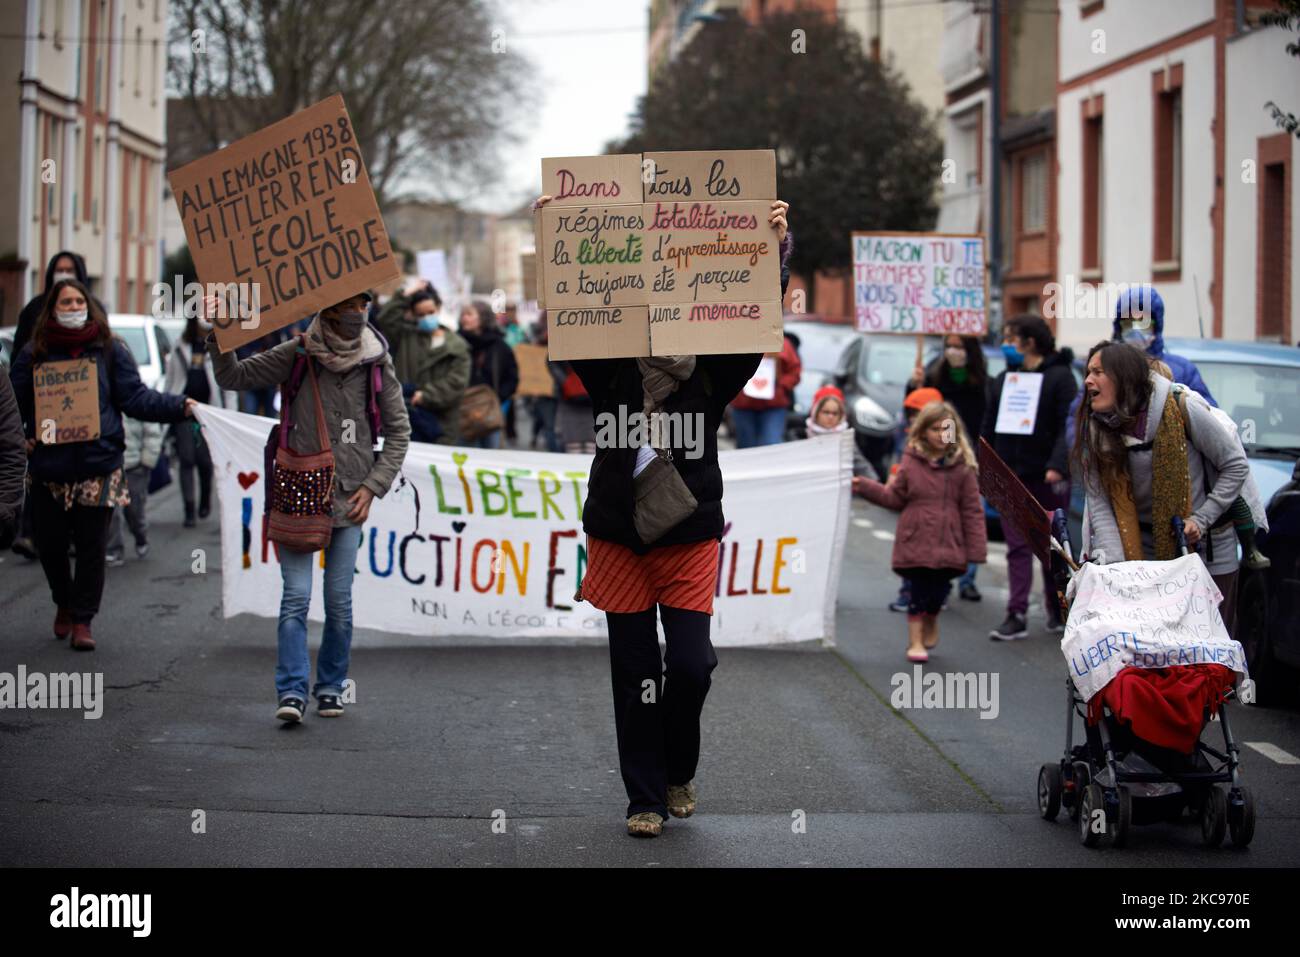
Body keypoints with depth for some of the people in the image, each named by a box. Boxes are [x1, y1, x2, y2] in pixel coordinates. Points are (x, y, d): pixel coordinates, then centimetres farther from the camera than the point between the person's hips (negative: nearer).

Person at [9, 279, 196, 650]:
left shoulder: (110, 350, 4)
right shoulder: (34, 354, 6)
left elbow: (135, 397, 1)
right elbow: (15, 404, 11)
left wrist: (178, 407, -11)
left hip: (97, 466, -1)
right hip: (48, 466, 1)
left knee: (92, 546, 1)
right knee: (49, 543, 8)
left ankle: (82, 619, 12)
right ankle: (64, 603, 34)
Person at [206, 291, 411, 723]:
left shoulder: (376, 363, 2)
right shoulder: (297, 355, -2)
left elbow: (398, 431, 9)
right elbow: (232, 377, 1)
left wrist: (372, 486, 1)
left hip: (348, 498, 1)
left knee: (339, 601, 3)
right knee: (295, 596, -9)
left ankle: (331, 688, 17)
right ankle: (292, 691, -9)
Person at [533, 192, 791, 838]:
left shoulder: (712, 376, 0)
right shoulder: (611, 372, 0)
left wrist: (777, 249, -17)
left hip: (689, 536, 0)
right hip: (618, 536, 1)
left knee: (691, 664, -8)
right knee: (635, 675, 5)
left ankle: (679, 771, 20)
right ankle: (645, 798, 15)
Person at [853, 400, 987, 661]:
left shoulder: (962, 466, -1)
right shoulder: (911, 461, 4)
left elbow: (972, 510, 0)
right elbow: (895, 498, 11)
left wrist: (977, 549, -3)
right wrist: (864, 487, 3)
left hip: (948, 545, 0)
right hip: (915, 541, 0)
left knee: (937, 593, 4)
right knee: (919, 593, 1)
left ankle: (930, 627, 35)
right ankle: (916, 642, 18)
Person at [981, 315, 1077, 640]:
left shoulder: (1059, 377, -7)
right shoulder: (1003, 380, 11)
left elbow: (1070, 427, -15)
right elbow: (989, 428, 13)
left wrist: (1058, 465, -27)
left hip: (1047, 478, -4)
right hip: (1011, 477, 4)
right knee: (1018, 548, 0)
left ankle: (1057, 610, 21)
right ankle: (1016, 616, -2)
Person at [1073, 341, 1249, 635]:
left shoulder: (1182, 409, -16)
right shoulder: (1096, 429, -5)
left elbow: (1236, 466, -7)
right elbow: (1099, 504, -12)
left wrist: (1202, 519, -14)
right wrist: (1113, 564, -25)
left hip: (1207, 549, -3)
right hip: (1144, 550, 3)